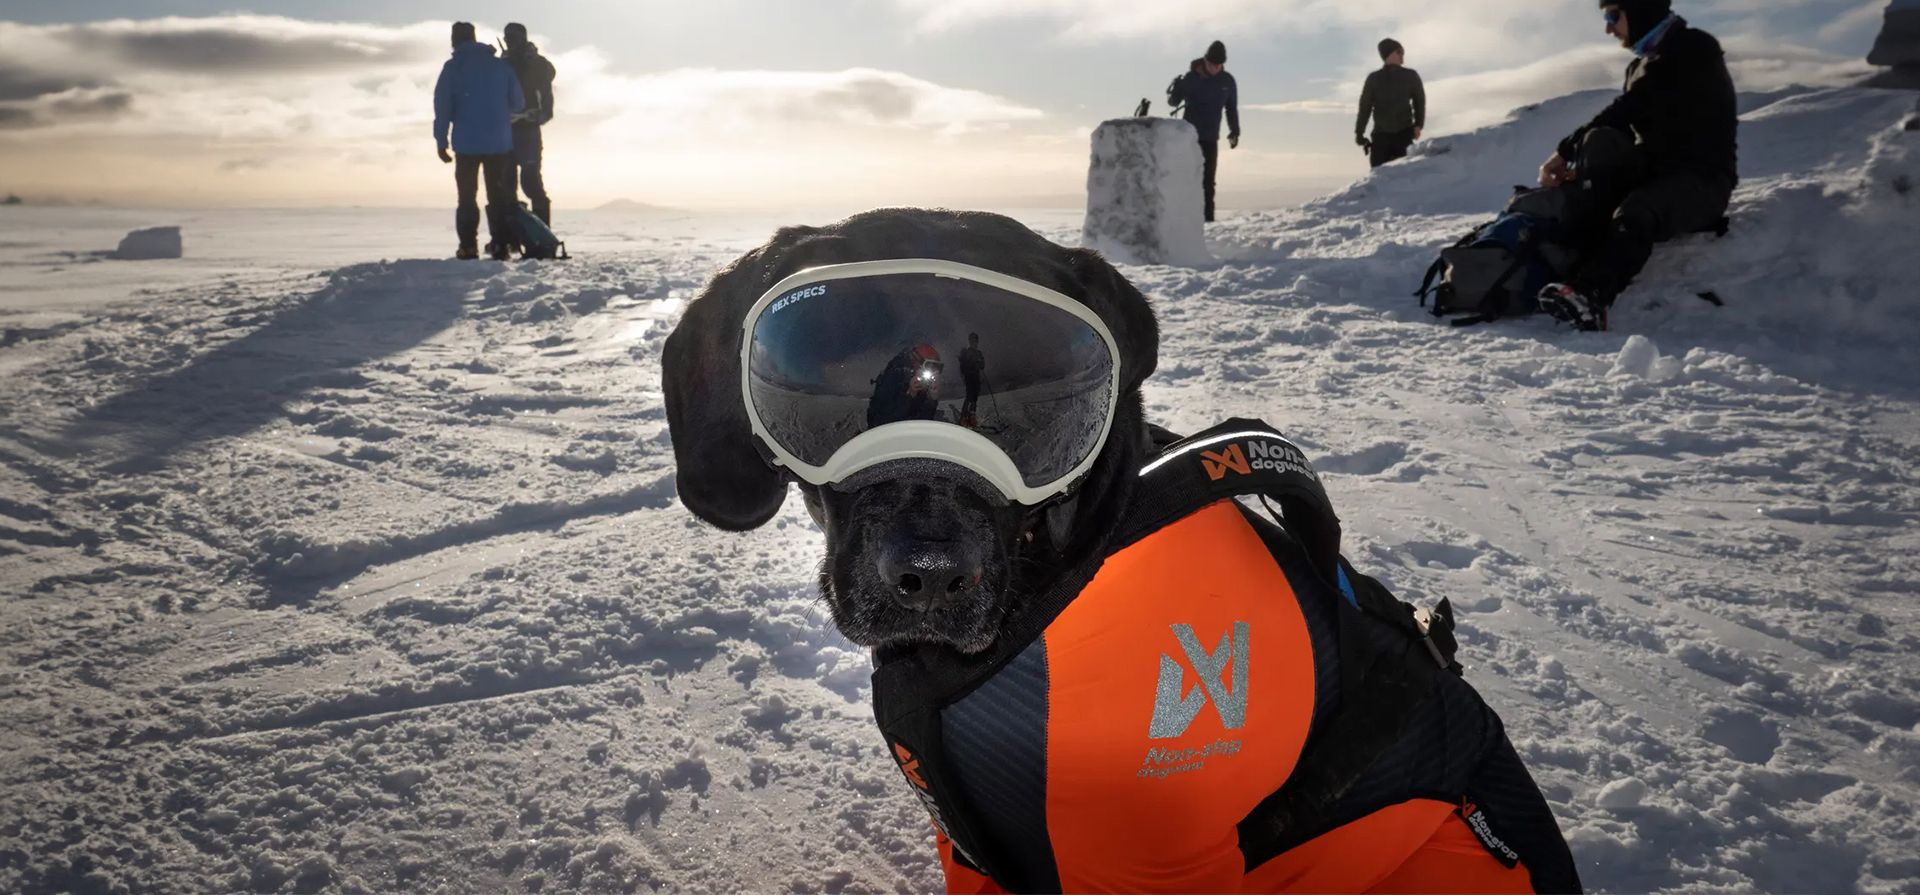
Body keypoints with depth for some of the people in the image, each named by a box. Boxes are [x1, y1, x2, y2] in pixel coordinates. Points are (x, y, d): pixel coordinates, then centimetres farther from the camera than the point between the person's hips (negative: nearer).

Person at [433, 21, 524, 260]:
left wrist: (441, 142, -2)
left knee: (467, 197, 6)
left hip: (467, 144, -2)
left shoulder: (453, 67, -3)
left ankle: (468, 247, 0)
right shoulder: (501, 66, 5)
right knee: (498, 195, 10)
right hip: (499, 143, 2)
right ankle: (500, 246, 3)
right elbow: (518, 103, 9)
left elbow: (442, 106, -6)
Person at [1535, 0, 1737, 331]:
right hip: (1655, 169, 7)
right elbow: (1624, 126, 14)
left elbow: (1626, 112, -16)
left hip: (1702, 178, -7)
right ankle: (1583, 247, -33)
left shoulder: (1695, 49, -7)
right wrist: (1583, 167, -5)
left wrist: (1566, 150, -15)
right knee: (1600, 142, -23)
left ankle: (1589, 295, -57)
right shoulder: (1641, 64, 18)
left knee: (1635, 214, -37)